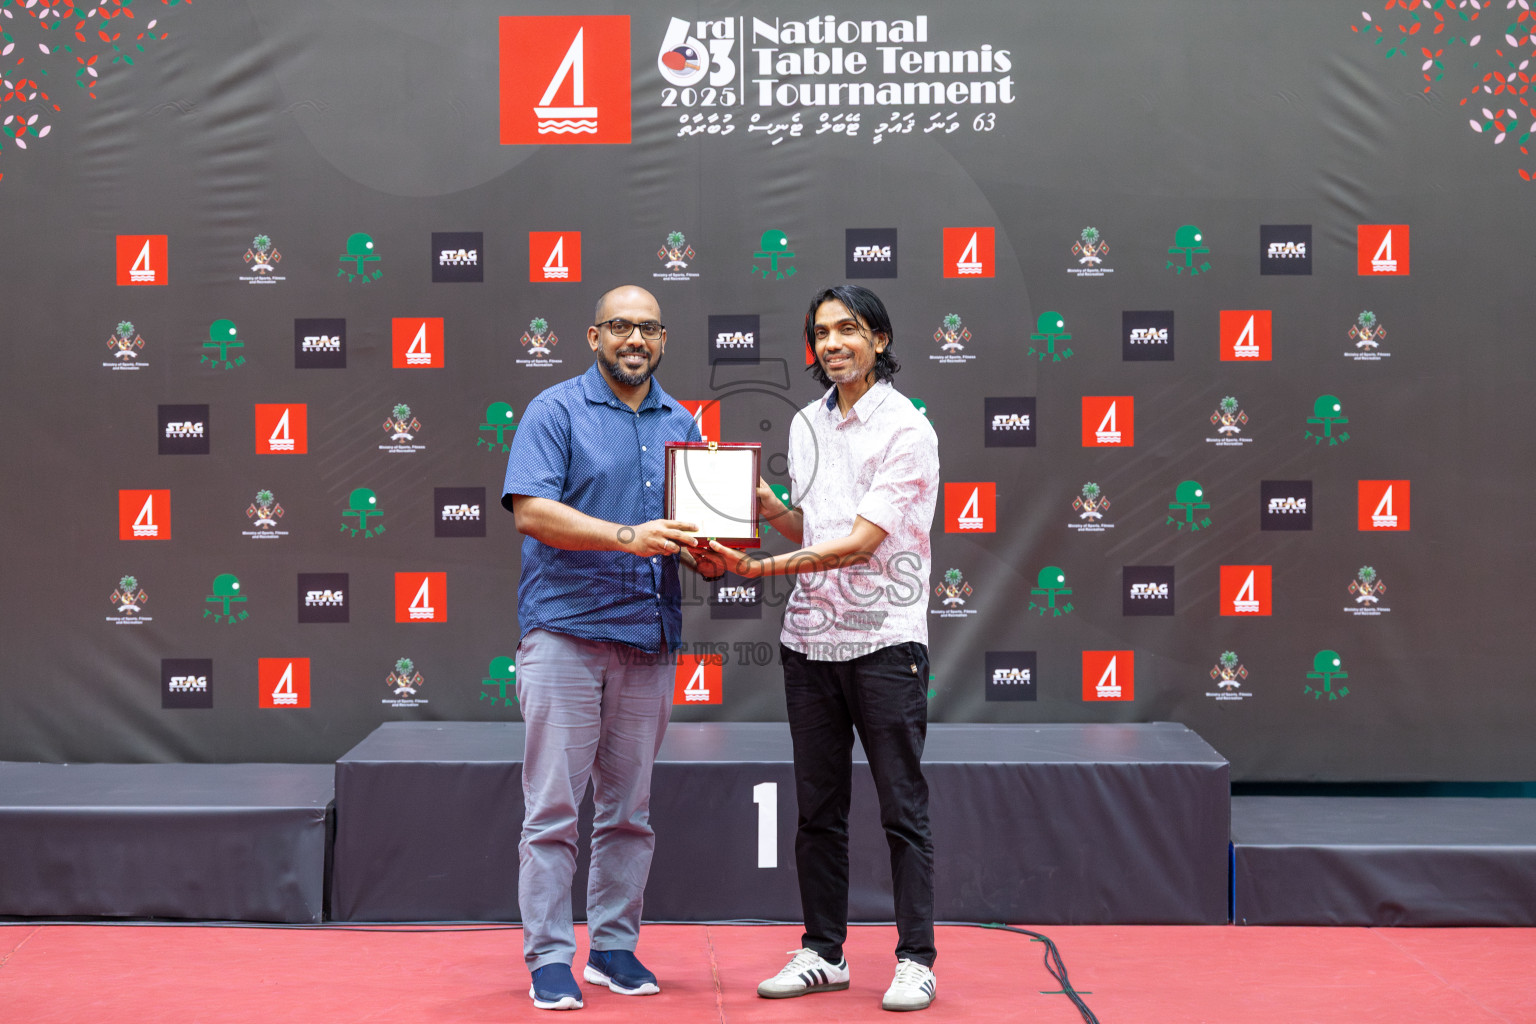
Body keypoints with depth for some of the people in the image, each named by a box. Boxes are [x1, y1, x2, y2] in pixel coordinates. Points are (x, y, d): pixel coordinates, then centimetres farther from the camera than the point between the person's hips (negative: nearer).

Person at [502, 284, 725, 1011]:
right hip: (564, 630, -5)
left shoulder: (680, 425, 15)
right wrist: (627, 536, -22)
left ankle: (615, 947, 20)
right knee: (553, 806, -4)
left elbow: (697, 530, 16)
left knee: (630, 809, 10)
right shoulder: (555, 411, -1)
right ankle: (549, 959, 4)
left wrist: (710, 558, -8)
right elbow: (530, 511, -13)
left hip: (649, 636, 5)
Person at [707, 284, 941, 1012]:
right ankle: (823, 952, 20)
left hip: (884, 642, -6)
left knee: (902, 808, 0)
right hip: (809, 638, 6)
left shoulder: (908, 431, -10)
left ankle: (915, 960, 9)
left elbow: (858, 543, -17)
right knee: (817, 808, 10)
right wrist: (766, 504, 0)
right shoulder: (806, 425, 11)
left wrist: (763, 567, -22)